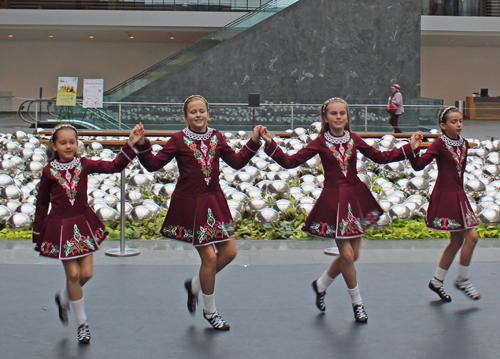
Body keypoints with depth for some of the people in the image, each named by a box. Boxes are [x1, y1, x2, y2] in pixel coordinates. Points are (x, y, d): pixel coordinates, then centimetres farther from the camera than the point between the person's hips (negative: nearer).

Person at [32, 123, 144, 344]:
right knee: (73, 273, -2)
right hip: (60, 226, -2)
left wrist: (131, 145, -27)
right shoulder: (49, 171, -6)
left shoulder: (84, 165, -4)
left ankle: (63, 298, 33)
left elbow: (113, 166, -15)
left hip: (83, 223, 2)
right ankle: (82, 323, 14)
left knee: (87, 273, 1)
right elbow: (42, 204, 3)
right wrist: (37, 234, 5)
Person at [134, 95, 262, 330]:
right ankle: (210, 311, 15)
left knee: (229, 251, 5)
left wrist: (253, 142, 2)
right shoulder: (179, 140, -7)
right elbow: (154, 164, -9)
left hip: (214, 200, 5)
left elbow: (237, 162, 10)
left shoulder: (216, 137, 6)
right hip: (189, 203, -5)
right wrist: (142, 145, -23)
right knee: (209, 256, -4)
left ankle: (195, 285, 29)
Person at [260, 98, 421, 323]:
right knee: (347, 254, -4)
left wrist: (409, 148, 4)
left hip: (356, 196, 4)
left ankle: (321, 285, 33)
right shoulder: (321, 143, -6)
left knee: (353, 254, 8)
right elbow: (290, 161, -10)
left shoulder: (353, 139, 3)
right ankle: (357, 303, 17)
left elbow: (380, 157, 10)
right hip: (333, 199, -4)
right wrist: (270, 144, -22)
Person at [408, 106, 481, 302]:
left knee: (457, 241, 13)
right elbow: (419, 165, -21)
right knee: (471, 236, -9)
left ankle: (436, 281, 25)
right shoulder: (439, 144, -13)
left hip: (458, 195, 8)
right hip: (445, 196, -8)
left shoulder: (463, 143, 8)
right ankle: (463, 280, 8)